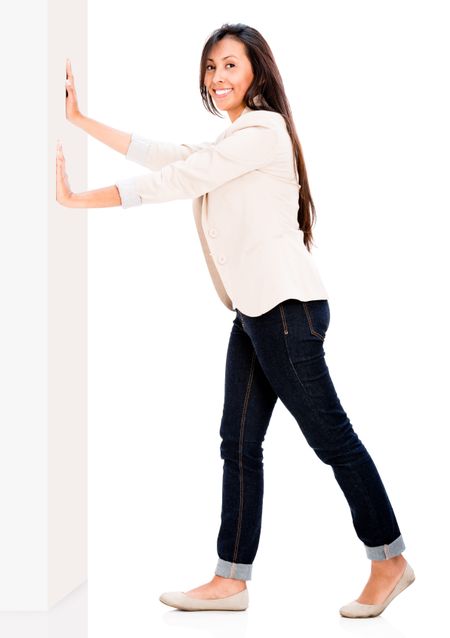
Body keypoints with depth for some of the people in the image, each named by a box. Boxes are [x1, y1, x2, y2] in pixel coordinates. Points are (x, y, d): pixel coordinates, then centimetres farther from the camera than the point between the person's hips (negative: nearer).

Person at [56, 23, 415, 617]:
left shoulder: (261, 130, -8)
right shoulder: (228, 142, 23)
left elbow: (174, 181, -13)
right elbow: (159, 153, 18)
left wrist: (76, 199, -8)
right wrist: (80, 119, 15)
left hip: (286, 306, -10)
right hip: (254, 312, 10)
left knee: (331, 436, -3)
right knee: (239, 445, 8)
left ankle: (390, 562, 9)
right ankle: (231, 581, 13)